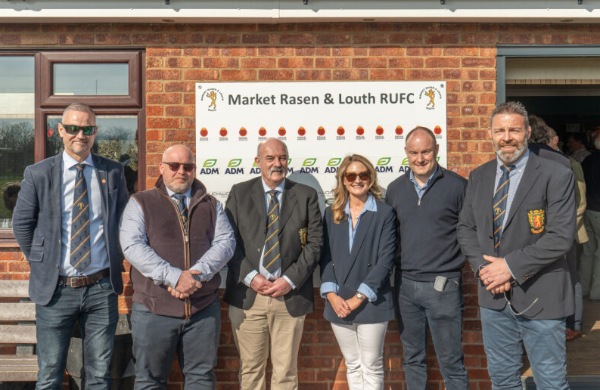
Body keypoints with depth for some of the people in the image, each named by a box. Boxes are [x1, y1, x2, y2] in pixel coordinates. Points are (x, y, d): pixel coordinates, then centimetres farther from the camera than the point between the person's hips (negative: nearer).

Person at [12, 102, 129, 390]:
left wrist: (116, 259, 6)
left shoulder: (113, 172, 3)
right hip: (55, 289, -1)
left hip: (101, 289, 1)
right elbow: (21, 225, 7)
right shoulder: (37, 174, -1)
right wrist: (41, 263, 4)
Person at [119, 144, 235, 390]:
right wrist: (174, 277, -19)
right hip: (154, 309, -2)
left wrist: (198, 274, -16)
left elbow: (226, 242, 1)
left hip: (204, 307, 2)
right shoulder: (140, 203, 4)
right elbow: (132, 247, -9)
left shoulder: (211, 205, 13)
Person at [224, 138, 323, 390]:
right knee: (250, 369, 9)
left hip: (290, 296, 0)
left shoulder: (306, 195, 6)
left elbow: (315, 243, 1)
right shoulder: (239, 193, 7)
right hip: (247, 295, 1)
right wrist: (250, 277, -10)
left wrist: (290, 280, -8)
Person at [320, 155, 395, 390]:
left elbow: (385, 260, -8)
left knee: (371, 366, 4)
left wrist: (359, 297, -13)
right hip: (339, 304, 4)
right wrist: (331, 294, -7)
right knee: (352, 366, 13)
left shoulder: (384, 213, -2)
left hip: (371, 303, -3)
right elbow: (325, 257, 6)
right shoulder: (332, 214, 10)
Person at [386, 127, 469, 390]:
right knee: (412, 359, 15)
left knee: (451, 362, 3)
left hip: (443, 284, -4)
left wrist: (459, 260, -6)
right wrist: (393, 267, 8)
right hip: (405, 284, 4)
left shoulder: (457, 185, -4)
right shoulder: (395, 189, 8)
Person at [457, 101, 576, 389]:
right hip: (494, 298, 5)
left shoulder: (556, 175, -9)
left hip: (540, 298, -5)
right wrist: (482, 267, -7)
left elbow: (560, 237, -16)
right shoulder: (478, 177, 7)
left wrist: (511, 266, -17)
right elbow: (465, 227, 9)